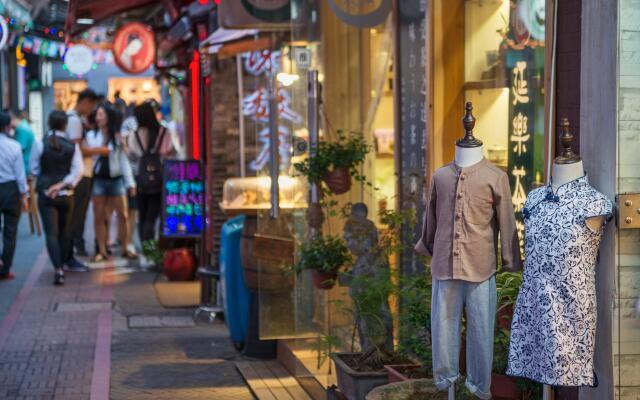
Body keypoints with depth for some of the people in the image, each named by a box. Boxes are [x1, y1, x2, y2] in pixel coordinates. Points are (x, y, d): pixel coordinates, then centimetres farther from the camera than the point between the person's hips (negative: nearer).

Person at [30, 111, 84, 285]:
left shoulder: (40, 144, -7)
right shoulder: (73, 146, -4)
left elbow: (34, 169, -1)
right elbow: (78, 170, -12)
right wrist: (63, 183, -11)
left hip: (45, 194, -1)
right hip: (66, 194, 2)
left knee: (51, 233, -3)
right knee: (65, 232, 18)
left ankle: (58, 269, -18)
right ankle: (61, 266, 28)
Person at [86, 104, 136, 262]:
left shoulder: (117, 137, 5)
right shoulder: (91, 135, 5)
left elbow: (124, 161, 5)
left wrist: (130, 183, 2)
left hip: (116, 179, 0)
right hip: (99, 179, 0)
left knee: (123, 215, 0)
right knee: (99, 218, 2)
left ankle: (125, 249, 10)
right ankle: (102, 251, 7)